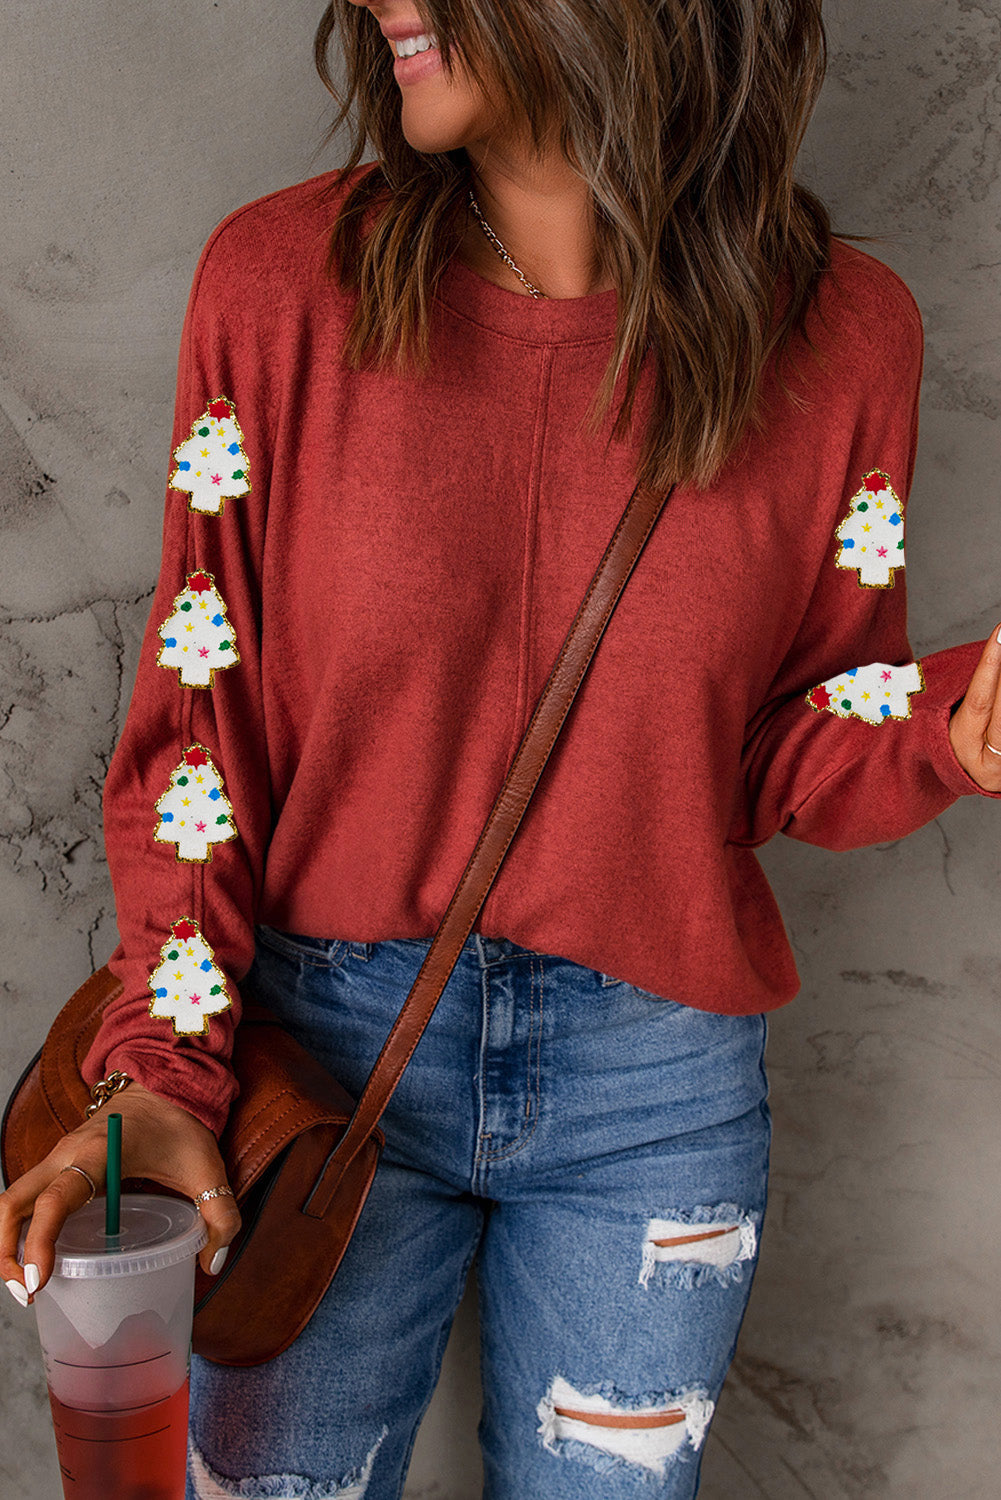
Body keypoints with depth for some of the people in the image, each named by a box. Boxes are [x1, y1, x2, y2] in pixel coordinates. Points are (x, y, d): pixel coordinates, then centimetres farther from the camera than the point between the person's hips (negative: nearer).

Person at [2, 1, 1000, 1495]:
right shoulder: (282, 279, -10)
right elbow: (199, 719, -4)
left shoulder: (836, 331, -9)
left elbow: (801, 754, 0)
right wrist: (160, 1068, -12)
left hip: (659, 1088, 1)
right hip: (322, 1047, 0)